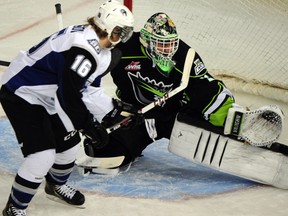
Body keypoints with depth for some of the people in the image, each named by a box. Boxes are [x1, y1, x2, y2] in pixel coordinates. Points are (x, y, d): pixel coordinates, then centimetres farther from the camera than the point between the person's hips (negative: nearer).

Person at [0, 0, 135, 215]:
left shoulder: (91, 40, 3)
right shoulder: (85, 49, -29)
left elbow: (87, 85, 15)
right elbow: (68, 93, -30)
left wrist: (113, 105, 18)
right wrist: (88, 124, -21)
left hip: (45, 97, 10)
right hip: (21, 94, -10)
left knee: (69, 143, 18)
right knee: (43, 155, -16)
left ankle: (57, 185, 47)